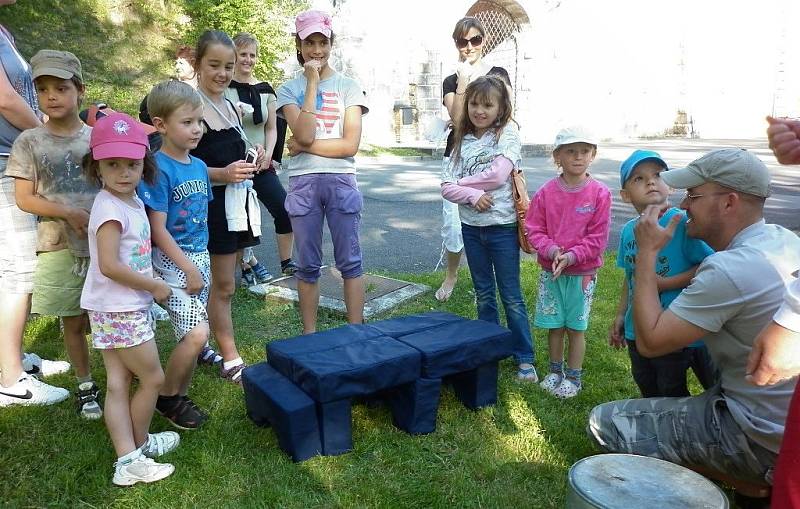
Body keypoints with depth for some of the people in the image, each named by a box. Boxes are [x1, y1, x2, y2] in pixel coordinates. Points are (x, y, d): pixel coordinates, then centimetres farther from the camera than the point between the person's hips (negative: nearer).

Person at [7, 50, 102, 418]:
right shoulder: (30, 142, -1)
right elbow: (24, 198, -2)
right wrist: (69, 213, -16)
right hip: (60, 248, 0)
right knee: (73, 321, 10)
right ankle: (86, 386, 25)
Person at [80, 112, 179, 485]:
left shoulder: (132, 201, 8)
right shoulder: (110, 208, -19)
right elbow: (110, 265, -24)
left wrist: (149, 286, 4)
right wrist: (156, 287, -15)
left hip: (127, 307, 8)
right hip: (119, 310, -8)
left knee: (118, 384, 9)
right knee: (153, 378, 5)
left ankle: (127, 459, 16)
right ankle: (140, 445, 25)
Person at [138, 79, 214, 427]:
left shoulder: (199, 166, 7)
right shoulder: (159, 169, -16)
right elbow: (158, 230, -17)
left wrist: (202, 262, 15)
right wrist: (189, 269, -16)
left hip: (200, 256, 7)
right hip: (172, 260, -7)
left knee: (192, 335, 11)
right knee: (197, 333, -12)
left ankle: (181, 397, 27)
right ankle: (166, 397, 10)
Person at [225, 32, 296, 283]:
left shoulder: (265, 90, 10)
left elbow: (271, 128, 12)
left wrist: (268, 154, -4)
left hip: (261, 165, 4)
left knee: (285, 210, -5)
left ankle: (286, 262, 11)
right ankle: (250, 263, 21)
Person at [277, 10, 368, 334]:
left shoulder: (348, 87, 4)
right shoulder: (289, 90, 6)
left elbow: (350, 144, -6)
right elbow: (304, 135, -12)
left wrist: (303, 147, -8)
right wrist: (312, 83, -10)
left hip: (341, 181, -1)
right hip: (303, 183, 1)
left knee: (349, 262, 3)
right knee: (308, 265, 8)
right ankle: (309, 336, 20)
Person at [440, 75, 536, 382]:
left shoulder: (508, 134, -5)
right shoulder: (463, 140, 7)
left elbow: (497, 174, -20)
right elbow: (447, 187, -2)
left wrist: (461, 182, -8)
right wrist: (473, 195, -20)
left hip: (502, 226, -4)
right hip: (471, 226, 5)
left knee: (511, 296, 3)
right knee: (484, 295, 15)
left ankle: (525, 358, 14)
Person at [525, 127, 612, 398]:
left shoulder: (600, 193, -9)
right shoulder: (546, 192, -5)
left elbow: (597, 237, -9)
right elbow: (533, 229, -2)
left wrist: (571, 256, -20)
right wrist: (552, 251, -18)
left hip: (583, 271, -1)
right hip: (550, 270, 2)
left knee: (576, 327, 9)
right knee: (555, 325, 13)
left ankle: (574, 377, 25)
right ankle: (555, 371, 33)